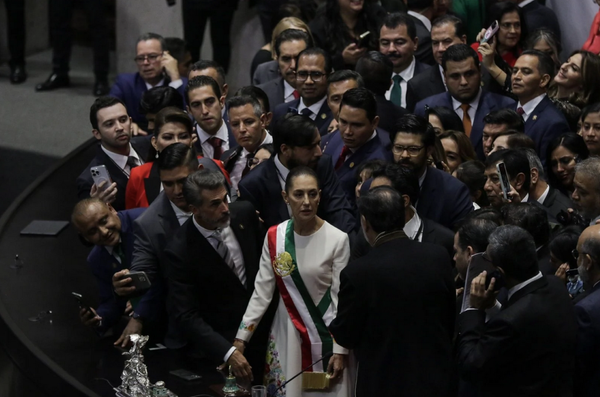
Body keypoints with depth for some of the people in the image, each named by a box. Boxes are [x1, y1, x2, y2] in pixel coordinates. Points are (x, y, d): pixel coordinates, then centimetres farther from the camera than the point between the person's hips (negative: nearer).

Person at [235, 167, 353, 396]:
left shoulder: (337, 239, -12)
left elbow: (342, 300, -9)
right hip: (286, 333, 3)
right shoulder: (274, 237, -2)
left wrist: (340, 350, -10)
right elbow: (262, 292, 1)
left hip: (325, 334, -3)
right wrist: (241, 339, -5)